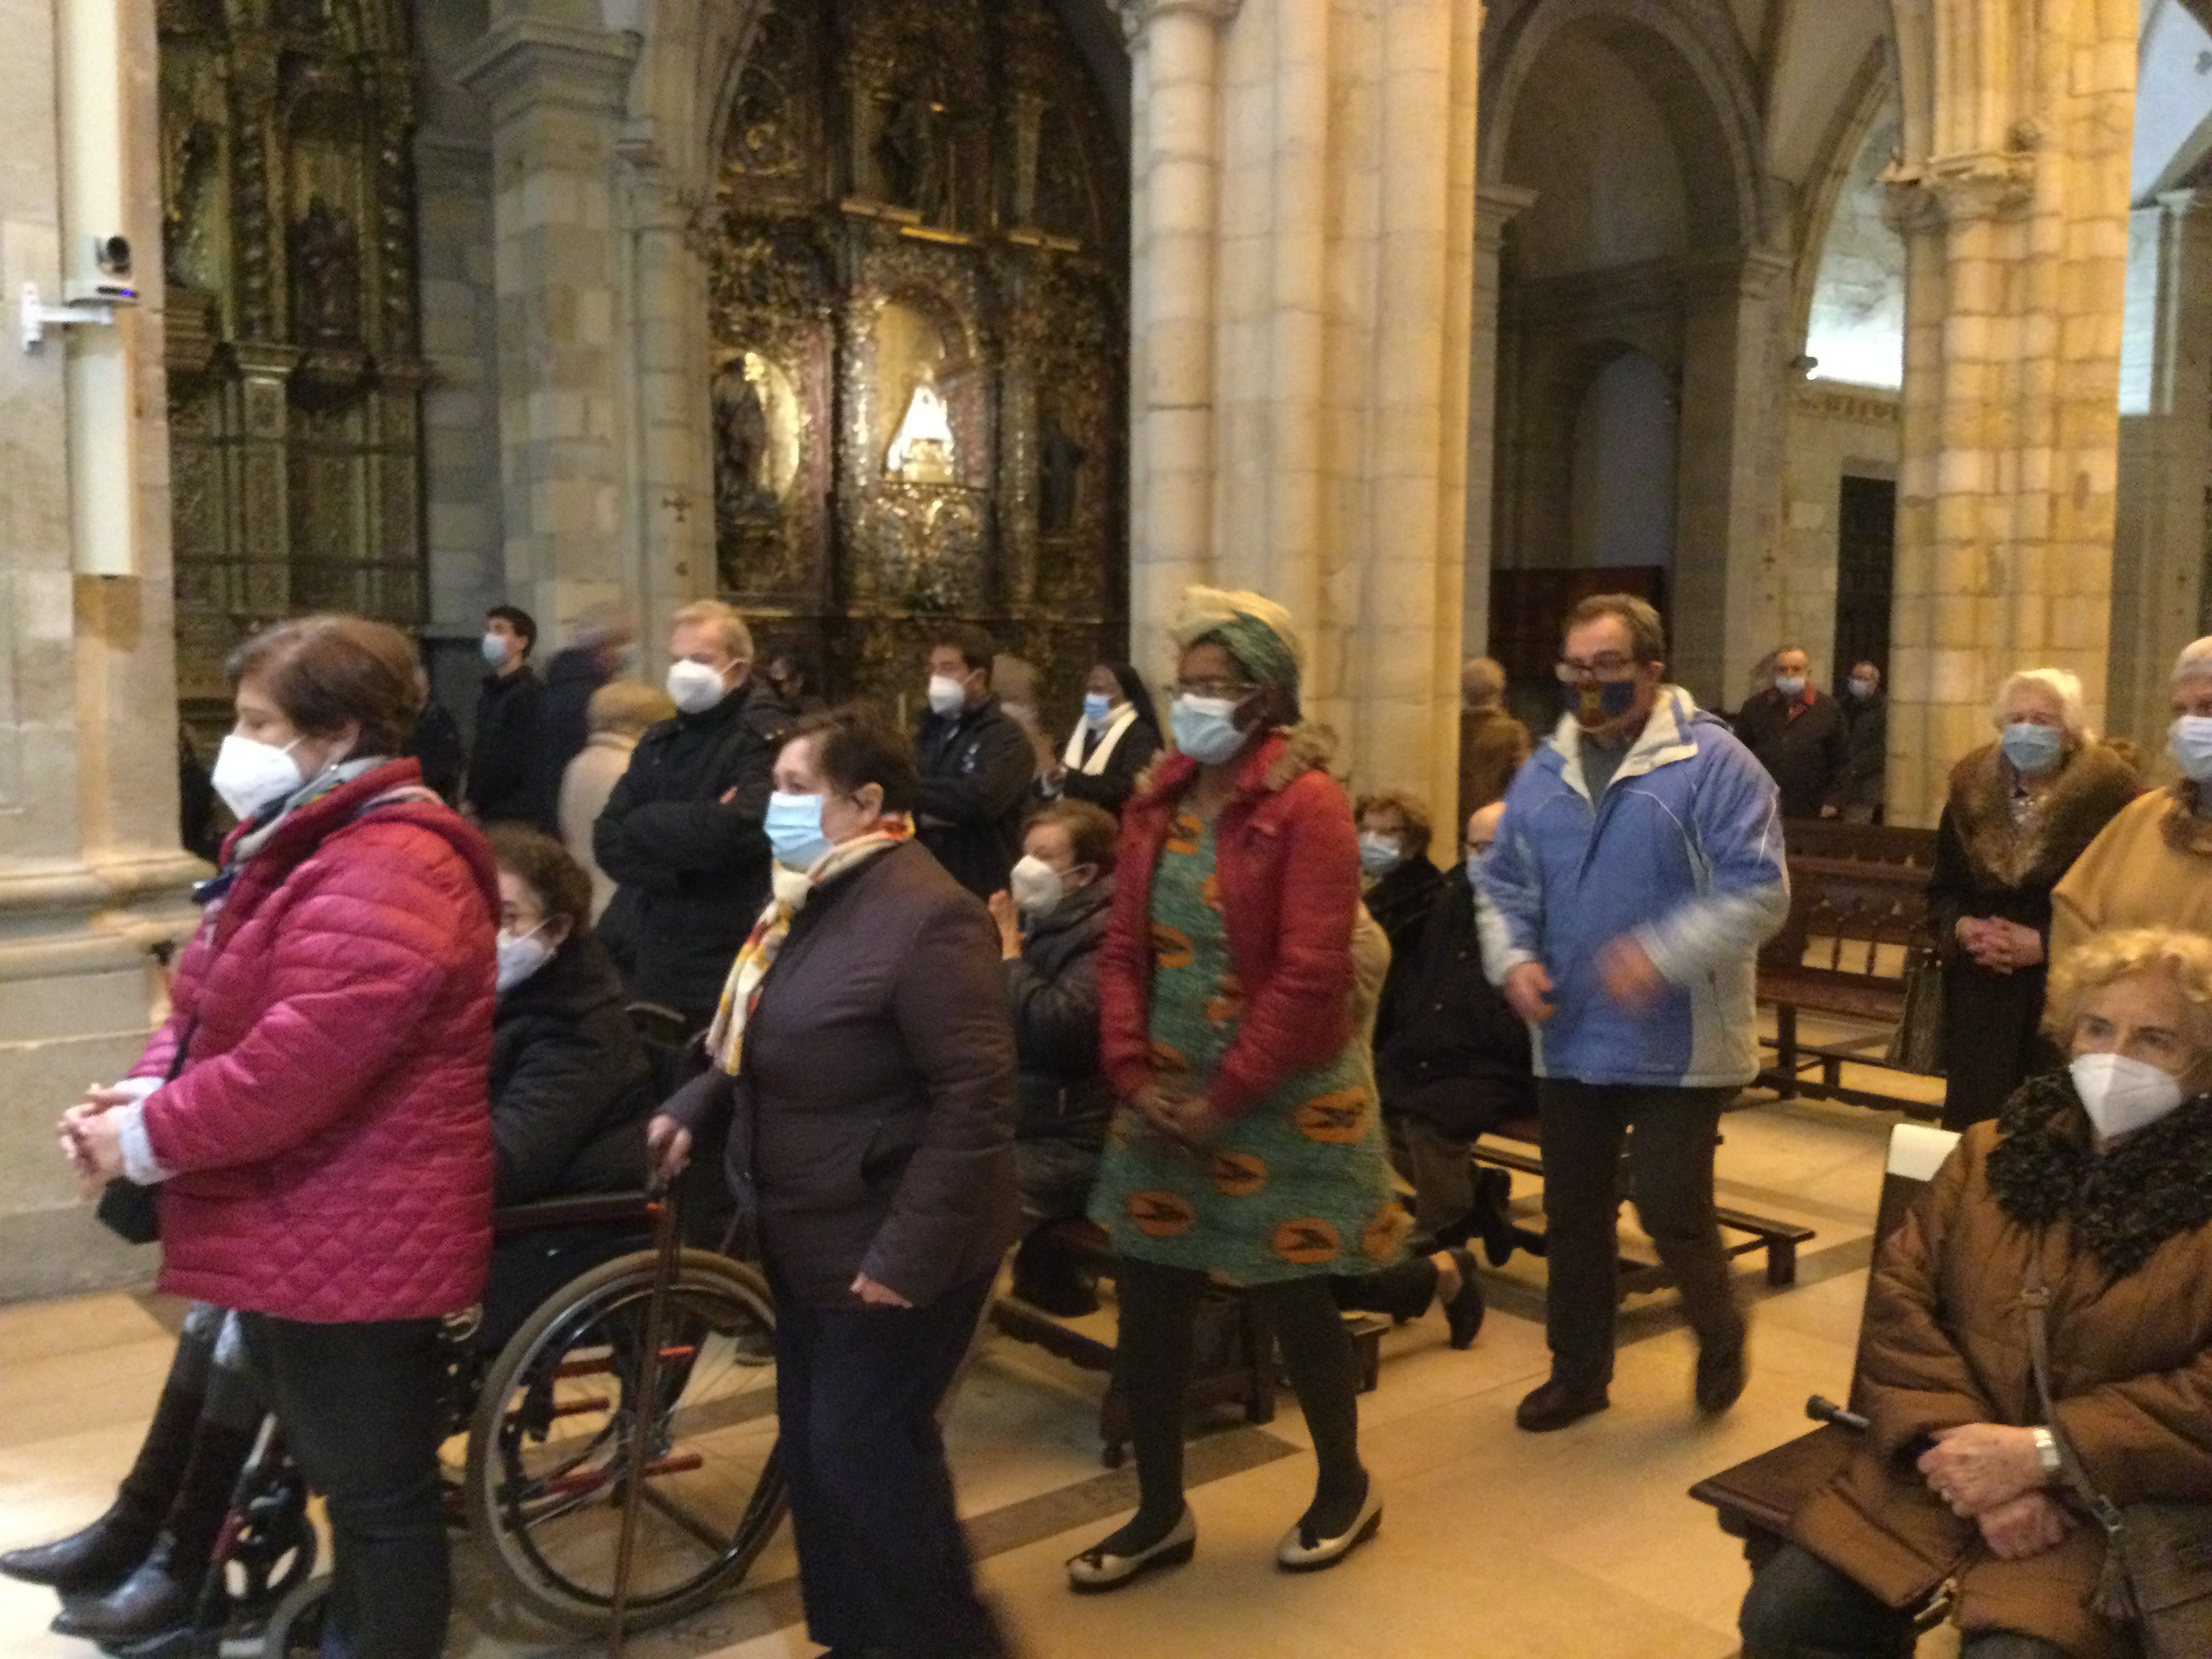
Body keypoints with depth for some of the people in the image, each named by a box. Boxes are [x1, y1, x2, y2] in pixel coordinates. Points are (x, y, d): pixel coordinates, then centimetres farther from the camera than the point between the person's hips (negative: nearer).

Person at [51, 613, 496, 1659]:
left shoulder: (383, 872, -23)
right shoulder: (300, 848, 13)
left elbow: (297, 1062, -29)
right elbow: (206, 1008, 15)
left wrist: (149, 1138, -17)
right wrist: (143, 1090, -4)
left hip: (351, 1245, -11)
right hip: (302, 1234, 11)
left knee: (377, 1492, 6)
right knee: (353, 1479, 25)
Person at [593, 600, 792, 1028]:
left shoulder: (767, 740, -9)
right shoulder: (660, 741, 13)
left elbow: (734, 829, -25)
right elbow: (608, 840, 6)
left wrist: (642, 824, -8)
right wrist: (666, 873, -14)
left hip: (728, 967, -6)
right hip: (654, 960, 6)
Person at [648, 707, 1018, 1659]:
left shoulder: (925, 915, -22)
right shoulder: (810, 898, 9)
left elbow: (974, 1099, -25)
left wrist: (906, 1254, -26)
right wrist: (692, 1110, 3)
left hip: (888, 1249, -9)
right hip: (811, 1236, 9)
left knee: (865, 1451, 1)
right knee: (816, 1446, 17)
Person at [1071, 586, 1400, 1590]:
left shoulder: (1308, 805, -14)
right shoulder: (1157, 801, 5)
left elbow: (1309, 977, -20)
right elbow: (1125, 949, 5)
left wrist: (1221, 1100, -17)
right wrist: (1135, 1075, -7)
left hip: (1280, 1103, -6)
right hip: (1164, 1100, 6)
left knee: (1294, 1304, 10)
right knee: (1146, 1309, 9)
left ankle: (1345, 1489, 35)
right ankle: (1161, 1512, 28)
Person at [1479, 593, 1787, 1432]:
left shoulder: (1711, 762, -11)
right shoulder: (1545, 772, 7)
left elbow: (1759, 889, -17)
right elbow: (1503, 884, 12)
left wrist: (1661, 953, -27)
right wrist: (1513, 958, -6)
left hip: (1677, 1045, -5)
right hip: (1569, 1041, 6)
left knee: (1670, 1206, -3)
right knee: (1573, 1212, 14)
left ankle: (1720, 1334, 29)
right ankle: (1578, 1371, 32)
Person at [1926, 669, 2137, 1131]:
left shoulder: (2107, 794, -7)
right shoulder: (1972, 789, 9)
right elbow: (1943, 888, 15)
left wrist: (2045, 944, -16)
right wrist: (1961, 927, -6)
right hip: (1980, 995, 4)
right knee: (1972, 1117, 7)